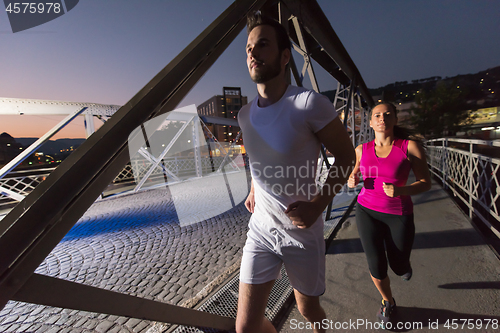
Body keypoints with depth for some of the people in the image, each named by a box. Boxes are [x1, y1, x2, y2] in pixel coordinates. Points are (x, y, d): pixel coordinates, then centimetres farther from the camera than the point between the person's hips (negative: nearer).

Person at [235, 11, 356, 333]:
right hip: (261, 228, 4)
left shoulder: (309, 104, -19)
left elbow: (346, 157, -9)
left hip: (302, 232, -3)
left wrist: (317, 204, -20)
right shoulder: (245, 114, 1)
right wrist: (254, 190, 8)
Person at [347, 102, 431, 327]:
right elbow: (353, 174, 13)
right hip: (367, 211, 1)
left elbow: (426, 183, -5)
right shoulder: (362, 150, -2)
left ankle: (402, 260, 54)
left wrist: (400, 190, -25)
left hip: (399, 213, -1)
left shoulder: (410, 146, -9)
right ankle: (388, 302, 35)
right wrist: (352, 181, -11)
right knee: (376, 267, 1)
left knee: (399, 268, 13)